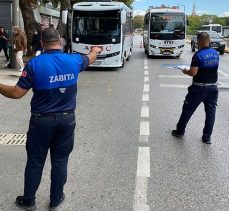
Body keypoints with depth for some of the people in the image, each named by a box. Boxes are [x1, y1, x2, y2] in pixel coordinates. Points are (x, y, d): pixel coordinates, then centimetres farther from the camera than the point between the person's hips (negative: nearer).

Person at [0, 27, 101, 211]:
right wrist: (95, 51, 43)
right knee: (60, 161, 15)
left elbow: (17, 93, -14)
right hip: (67, 119, 3)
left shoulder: (34, 63, -15)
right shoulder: (74, 60, -4)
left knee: (35, 161, 13)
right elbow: (90, 59, 20)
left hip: (41, 120, -2)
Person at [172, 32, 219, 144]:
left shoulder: (198, 55, -17)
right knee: (210, 111, 10)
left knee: (187, 110, 11)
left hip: (199, 88, -5)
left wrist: (185, 71, -1)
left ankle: (180, 131, 25)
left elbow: (193, 73, -21)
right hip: (213, 87, 5)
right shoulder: (216, 54, 3)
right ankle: (207, 137, 15)